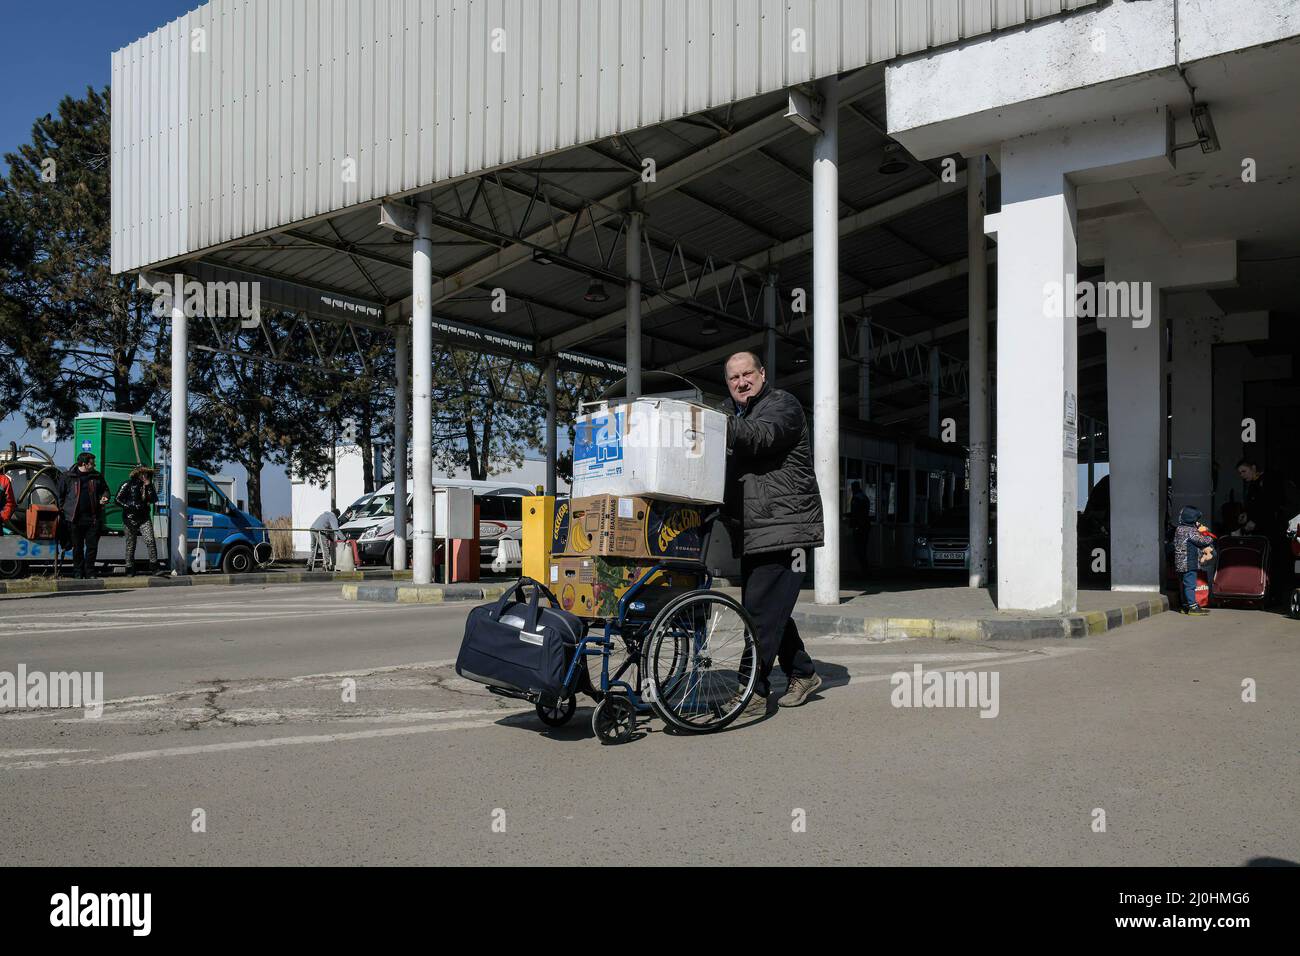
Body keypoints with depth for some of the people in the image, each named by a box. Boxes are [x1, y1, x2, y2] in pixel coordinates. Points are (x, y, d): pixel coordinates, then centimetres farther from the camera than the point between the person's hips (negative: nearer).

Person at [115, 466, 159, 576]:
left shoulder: (148, 485, 10)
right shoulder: (128, 484, -1)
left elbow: (154, 500, -1)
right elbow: (118, 499, -3)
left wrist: (148, 486, -9)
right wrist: (131, 507, -12)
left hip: (144, 518, 2)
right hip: (130, 519, -2)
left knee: (150, 541, -14)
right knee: (130, 545, 4)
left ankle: (154, 567, -11)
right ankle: (130, 569, 15)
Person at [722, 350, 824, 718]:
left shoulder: (782, 404, -1)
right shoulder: (737, 415, 25)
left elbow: (761, 437, -23)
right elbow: (729, 472, 25)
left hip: (784, 527, -9)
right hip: (753, 532, 9)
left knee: (761, 610, -13)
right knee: (770, 609, 13)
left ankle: (754, 693, -10)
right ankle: (803, 674, 28)